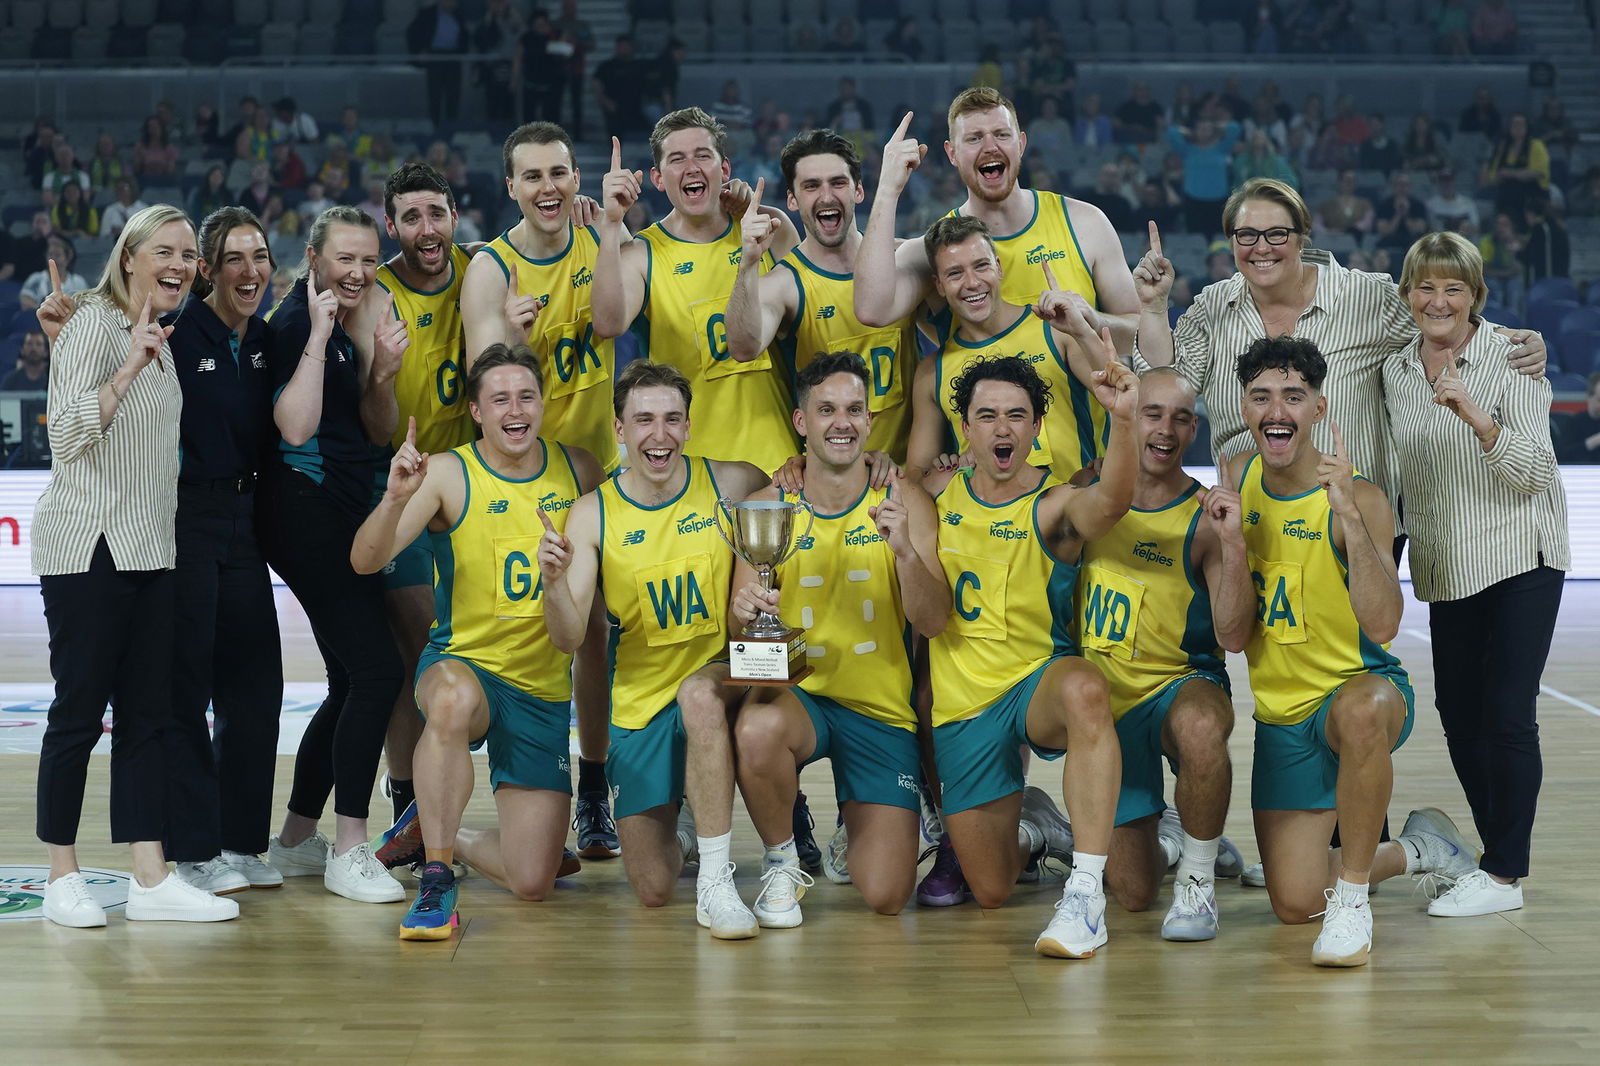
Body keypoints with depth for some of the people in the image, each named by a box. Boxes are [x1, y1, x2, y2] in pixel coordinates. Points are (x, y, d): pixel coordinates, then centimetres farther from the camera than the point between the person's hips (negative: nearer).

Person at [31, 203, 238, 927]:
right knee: (80, 711, -3)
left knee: (148, 713, 5)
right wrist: (129, 369, -28)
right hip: (87, 548, -8)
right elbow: (66, 437, -21)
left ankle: (151, 880, 6)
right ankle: (62, 878, 7)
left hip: (150, 550, 8)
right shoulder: (96, 326, -9)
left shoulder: (159, 338, 16)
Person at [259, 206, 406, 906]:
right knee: (377, 670, -15)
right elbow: (295, 427, -21)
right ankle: (348, 851, -10)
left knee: (353, 682, 13)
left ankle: (296, 840, 22)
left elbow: (376, 432, 18)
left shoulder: (342, 329, 18)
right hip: (308, 512, -10)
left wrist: (381, 375, 0)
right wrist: (319, 338, -22)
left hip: (339, 518, 10)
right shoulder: (296, 323, -10)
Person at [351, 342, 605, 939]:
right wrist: (396, 498, -39)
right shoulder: (448, 474, -9)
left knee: (531, 882, -3)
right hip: (464, 664, -4)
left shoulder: (578, 471, 2)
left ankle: (433, 829, 29)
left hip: (544, 689, 4)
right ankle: (436, 880, -30)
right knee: (453, 700, -44)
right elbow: (365, 561, -20)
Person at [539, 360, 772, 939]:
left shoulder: (731, 484, -7)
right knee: (652, 889, 2)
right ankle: (677, 837, 41)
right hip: (641, 703, 1)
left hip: (722, 678, -1)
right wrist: (554, 582, -35)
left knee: (699, 691, -40)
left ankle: (716, 884, -32)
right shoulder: (593, 513, -7)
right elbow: (568, 639, -13)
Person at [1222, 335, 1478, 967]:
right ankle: (1417, 850, 32)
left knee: (1360, 712, -45)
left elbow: (1383, 624, -30)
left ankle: (1352, 899, -26)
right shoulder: (1235, 478, -1)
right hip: (1281, 711, 5)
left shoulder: (1360, 500, -17)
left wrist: (1348, 514, -37)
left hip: (1363, 685, -5)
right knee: (1294, 904, 2)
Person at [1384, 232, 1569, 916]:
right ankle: (1497, 851, 19)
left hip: (1521, 558, -6)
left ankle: (1505, 874, -5)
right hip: (1447, 569, 6)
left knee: (1506, 713, -10)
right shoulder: (1396, 371, 8)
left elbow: (1537, 469, -17)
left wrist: (1476, 417, -29)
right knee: (1457, 714, 6)